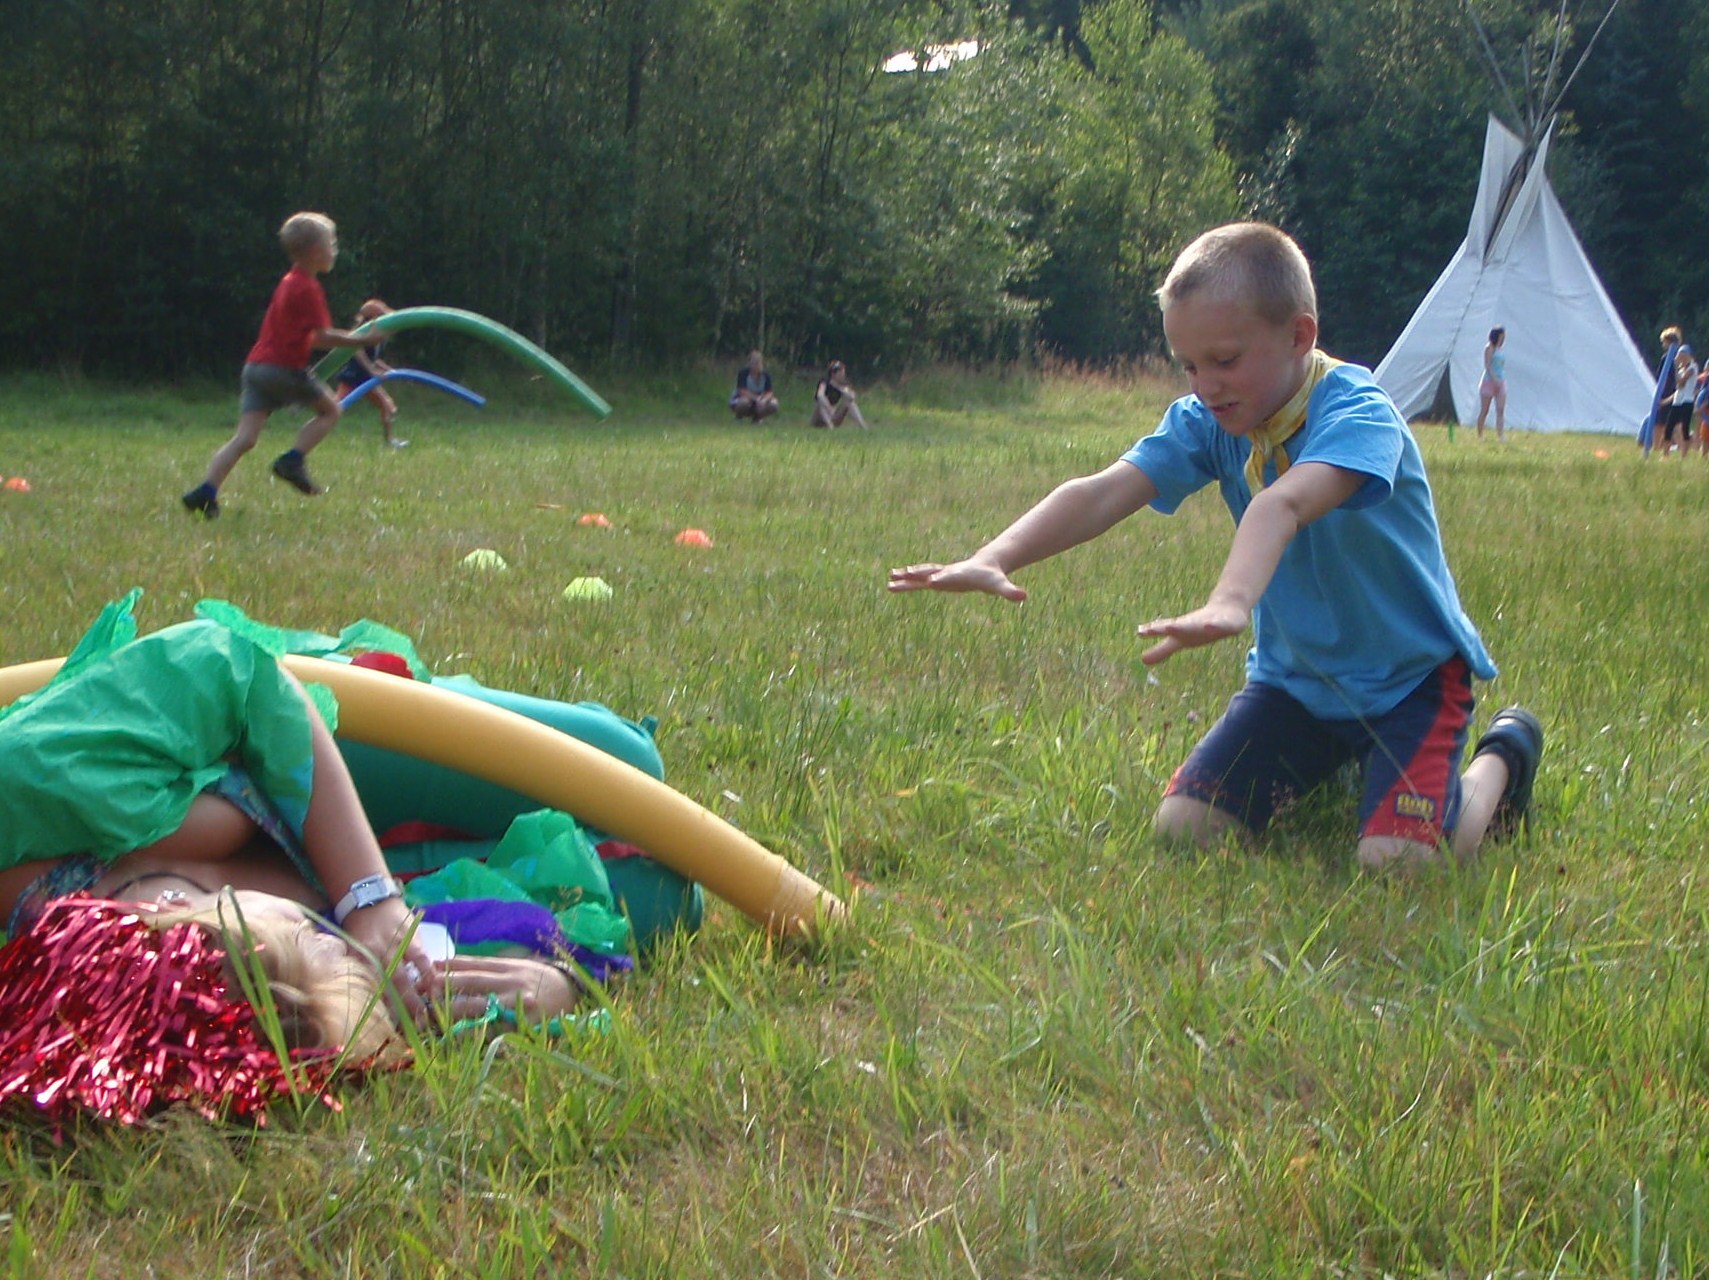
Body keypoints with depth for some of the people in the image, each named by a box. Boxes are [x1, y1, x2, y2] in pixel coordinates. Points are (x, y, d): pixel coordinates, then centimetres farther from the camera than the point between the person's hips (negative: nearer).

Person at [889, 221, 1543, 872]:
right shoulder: (1205, 422, -7)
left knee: (1394, 859, -24)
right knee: (1183, 829, -7)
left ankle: (1501, 755, 9)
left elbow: (1282, 505, -46)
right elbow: (1103, 493, -23)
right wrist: (994, 559, -39)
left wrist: (1230, 604, -65)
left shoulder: (1356, 413, -25)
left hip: (1409, 673, -5)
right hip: (1295, 673, 6)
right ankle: (1331, 766, 23)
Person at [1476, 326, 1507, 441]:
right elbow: (1487, 365, -15)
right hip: (1489, 382, -6)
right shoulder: (1489, 348, -7)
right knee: (1484, 411, 0)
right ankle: (1479, 436, 8)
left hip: (1501, 382, 7)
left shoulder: (1500, 349, 14)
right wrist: (1494, 378, -25)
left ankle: (1500, 435, -15)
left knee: (1501, 410, -7)